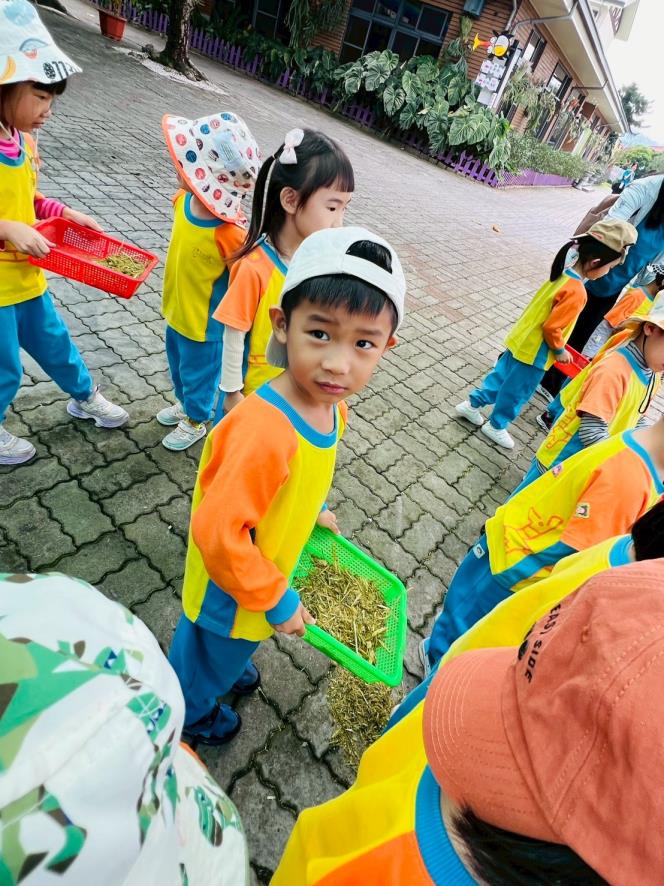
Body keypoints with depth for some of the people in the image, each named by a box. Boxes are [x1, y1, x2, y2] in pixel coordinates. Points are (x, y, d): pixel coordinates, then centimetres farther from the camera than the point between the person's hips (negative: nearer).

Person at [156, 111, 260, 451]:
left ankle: (195, 421, 43)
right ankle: (184, 403, 56)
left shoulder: (229, 233, -34)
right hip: (176, 310, 7)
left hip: (204, 324, -7)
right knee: (177, 365, 29)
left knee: (199, 374, 17)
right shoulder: (184, 200, -11)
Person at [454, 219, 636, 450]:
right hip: (534, 352, -8)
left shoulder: (563, 274, 1)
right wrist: (560, 350, -8)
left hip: (521, 341, 8)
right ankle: (496, 426, 26)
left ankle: (471, 404, 32)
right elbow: (552, 328, -25)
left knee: (501, 375, 21)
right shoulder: (576, 293, -26)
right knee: (517, 392, 10)